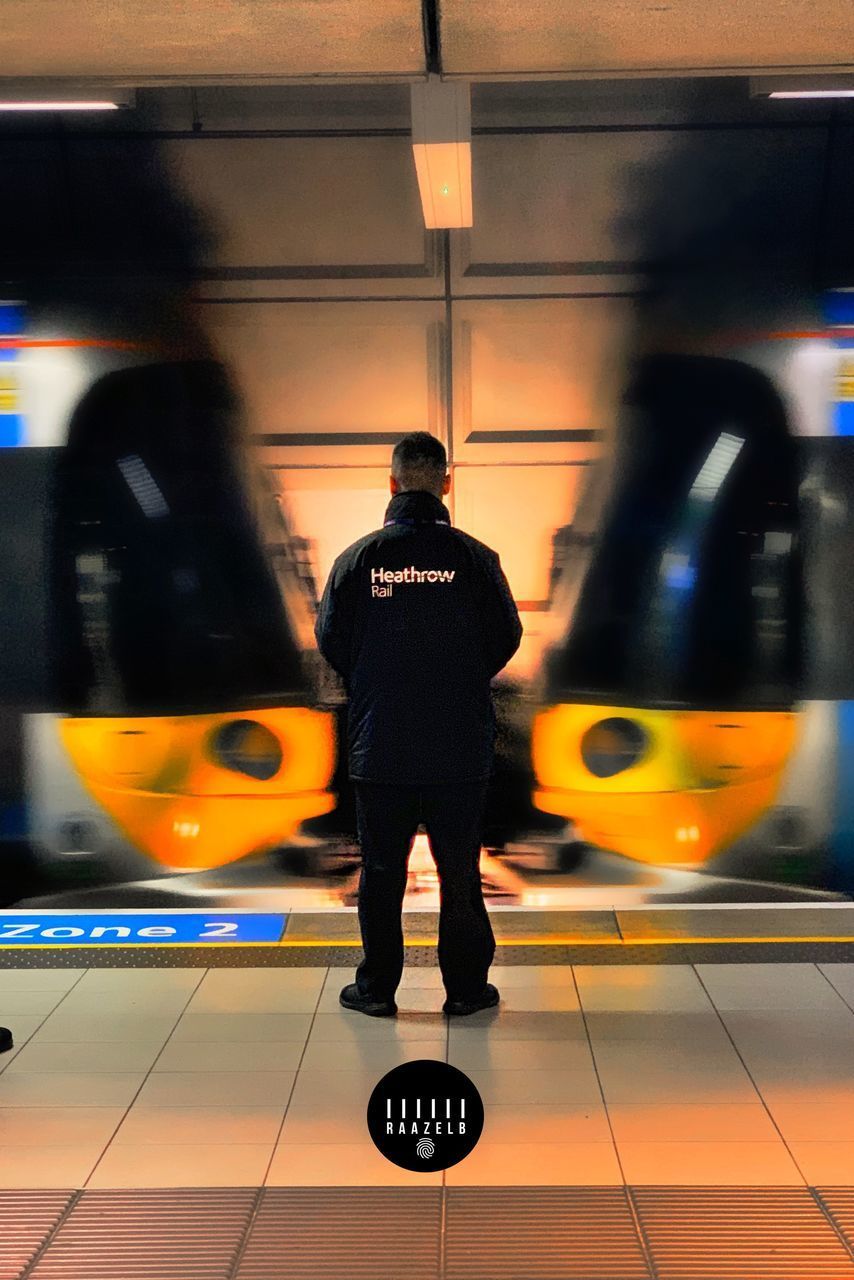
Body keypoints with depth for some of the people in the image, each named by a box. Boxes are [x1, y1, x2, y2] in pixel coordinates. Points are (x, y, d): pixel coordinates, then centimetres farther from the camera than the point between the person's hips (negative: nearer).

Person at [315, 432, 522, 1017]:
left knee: (382, 869, 10)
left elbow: (330, 639, 2)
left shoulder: (357, 558, -4)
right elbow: (507, 636, 2)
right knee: (460, 869, 9)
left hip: (380, 744, 1)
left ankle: (377, 987, 18)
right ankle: (466, 987, 17)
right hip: (461, 748, 0)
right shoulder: (474, 557, -6)